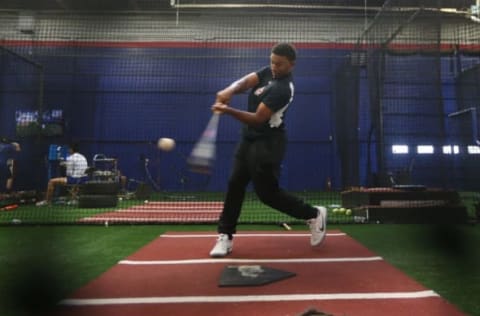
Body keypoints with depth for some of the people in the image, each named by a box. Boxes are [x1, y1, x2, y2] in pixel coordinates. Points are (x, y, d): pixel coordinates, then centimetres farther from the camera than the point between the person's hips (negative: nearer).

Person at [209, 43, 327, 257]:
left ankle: (313, 215, 16)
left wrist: (228, 110, -37)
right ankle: (225, 236, 13)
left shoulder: (282, 89, -22)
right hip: (250, 138, 9)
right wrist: (229, 91, -29)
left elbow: (257, 118, -26)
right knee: (235, 184, 4)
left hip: (268, 143, -9)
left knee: (267, 193, -4)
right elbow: (246, 82, -7)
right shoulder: (269, 72, 5)